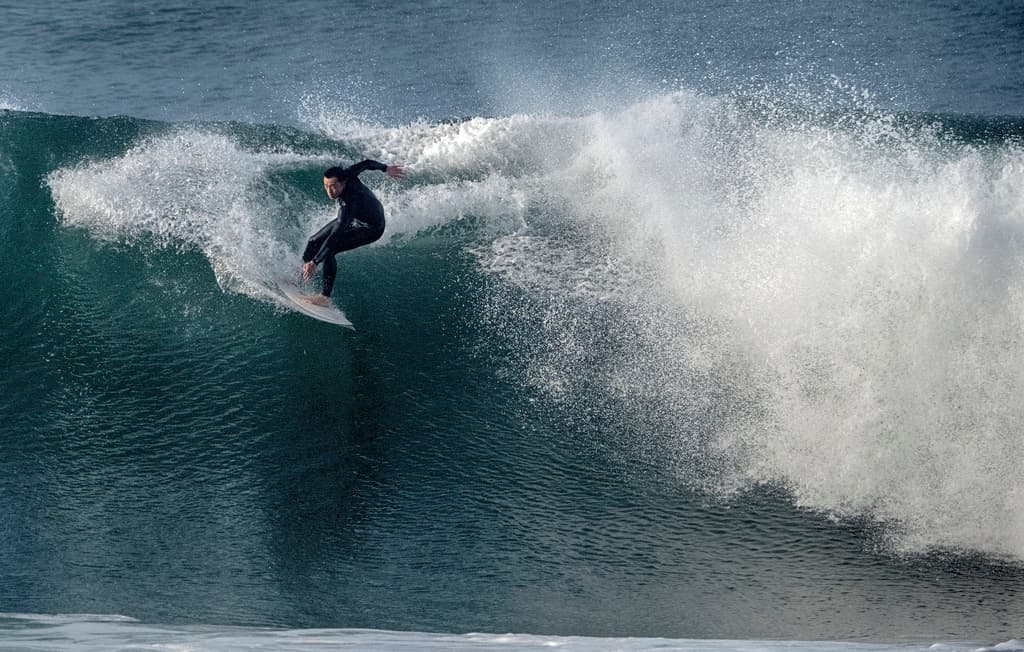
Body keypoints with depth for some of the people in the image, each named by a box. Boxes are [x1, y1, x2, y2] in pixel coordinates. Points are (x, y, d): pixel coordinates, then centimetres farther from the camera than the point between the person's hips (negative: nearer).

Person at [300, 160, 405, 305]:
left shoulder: (349, 203, -44)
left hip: (370, 229, -8)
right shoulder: (346, 174, -25)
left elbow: (337, 235, -50)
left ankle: (326, 296, -14)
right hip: (352, 218, 8)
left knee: (328, 251, -23)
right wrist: (386, 168, 16)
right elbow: (366, 163, -7)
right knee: (315, 241, 9)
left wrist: (315, 262, -54)